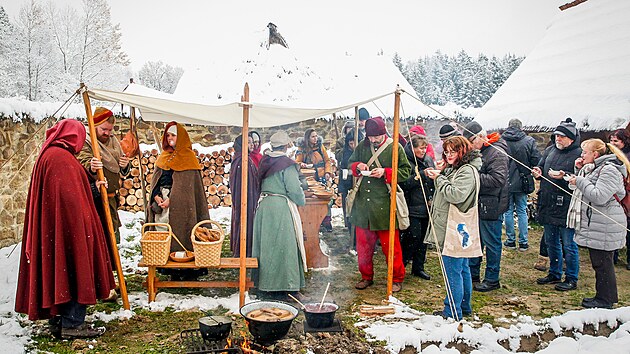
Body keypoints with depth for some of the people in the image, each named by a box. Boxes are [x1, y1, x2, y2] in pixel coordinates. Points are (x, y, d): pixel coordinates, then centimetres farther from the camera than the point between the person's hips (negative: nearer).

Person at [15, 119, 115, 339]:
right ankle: (72, 324, 3)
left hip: (51, 228, 10)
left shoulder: (48, 154, 16)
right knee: (75, 270, -3)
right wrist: (81, 227, -19)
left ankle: (58, 320, 23)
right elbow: (70, 197, -22)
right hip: (67, 224, -10)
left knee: (57, 272, 14)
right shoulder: (62, 157, -16)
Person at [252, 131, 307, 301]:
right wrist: (302, 200, 3)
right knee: (283, 246, 0)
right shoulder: (287, 164, -13)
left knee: (267, 244, 14)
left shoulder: (265, 161, 7)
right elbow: (294, 189, -14)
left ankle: (264, 283, 24)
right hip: (282, 207, -7)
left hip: (264, 205, 7)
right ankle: (285, 287, 5)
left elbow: (261, 183, 13)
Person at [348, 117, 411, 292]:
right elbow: (349, 163, 18)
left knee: (390, 245, 3)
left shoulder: (395, 147, -5)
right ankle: (366, 277, 28)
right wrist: (358, 166, -5)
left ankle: (397, 279, 19)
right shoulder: (362, 146, 8)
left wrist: (385, 172, -17)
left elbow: (406, 171, -4)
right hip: (363, 204, 4)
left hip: (385, 204, -4)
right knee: (363, 244, 12)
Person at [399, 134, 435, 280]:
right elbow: (404, 183, -18)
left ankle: (418, 267, 22)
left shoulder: (428, 159, 12)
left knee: (423, 237, 11)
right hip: (412, 206, -6)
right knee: (414, 236, -9)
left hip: (426, 206, 6)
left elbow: (434, 182, 19)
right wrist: (422, 174, -20)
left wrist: (432, 198, 4)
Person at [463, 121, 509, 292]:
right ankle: (473, 275, 29)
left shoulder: (498, 154, -15)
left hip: (491, 207, -9)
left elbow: (498, 180, -24)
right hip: (478, 205, 9)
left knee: (491, 243, 2)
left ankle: (492, 280, 14)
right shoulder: (478, 152, 12)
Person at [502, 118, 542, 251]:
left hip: (505, 182, -1)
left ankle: (510, 241, 15)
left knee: (508, 211, 10)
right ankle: (523, 242, 15)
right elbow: (536, 161, -6)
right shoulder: (529, 141, -7)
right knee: (522, 211, 11)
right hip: (522, 183, 1)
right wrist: (528, 172, 12)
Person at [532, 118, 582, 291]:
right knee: (551, 243, 18)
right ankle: (554, 274, 33)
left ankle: (571, 279, 18)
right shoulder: (550, 150, 9)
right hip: (548, 205, 7)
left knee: (568, 245, 3)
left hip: (566, 207, -7)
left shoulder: (579, 154, -12)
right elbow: (540, 167, 22)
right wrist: (537, 172, 1)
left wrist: (564, 176, -30)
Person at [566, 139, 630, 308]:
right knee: (599, 263, 17)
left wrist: (580, 181, -17)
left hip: (603, 228, -10)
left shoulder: (609, 170, -17)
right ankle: (604, 296, 28)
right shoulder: (594, 168, 15)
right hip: (594, 226, 10)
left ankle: (605, 300, 10)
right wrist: (580, 171, 9)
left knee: (602, 263, -1)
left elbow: (599, 197, -25)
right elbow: (587, 191, 21)